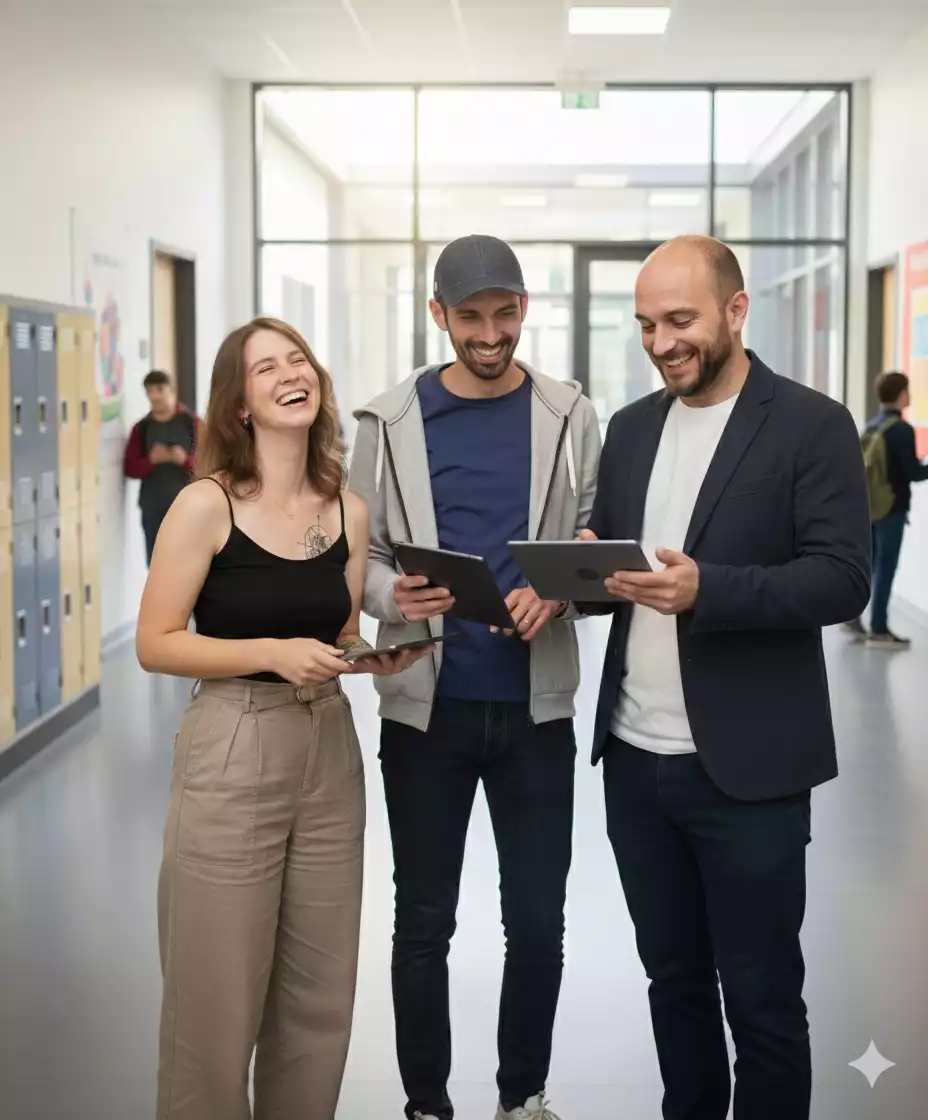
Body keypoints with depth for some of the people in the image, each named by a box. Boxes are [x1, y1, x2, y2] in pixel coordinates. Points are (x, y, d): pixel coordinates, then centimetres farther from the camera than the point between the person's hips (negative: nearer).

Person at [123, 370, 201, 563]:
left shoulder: (191, 423, 1)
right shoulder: (142, 428, 8)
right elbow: (130, 468, 4)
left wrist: (185, 460, -19)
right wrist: (151, 460, -14)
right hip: (153, 507, 3)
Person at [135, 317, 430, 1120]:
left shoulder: (349, 513, 6)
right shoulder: (207, 506, -9)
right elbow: (156, 644, -11)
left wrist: (379, 656, -4)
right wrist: (272, 651, -20)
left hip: (330, 753, 5)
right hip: (232, 758, -5)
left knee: (321, 994, 13)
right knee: (219, 1001, 3)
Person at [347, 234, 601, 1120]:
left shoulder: (569, 417, 2)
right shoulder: (389, 422, 0)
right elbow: (357, 550, 2)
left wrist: (558, 592, -15)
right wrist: (391, 594, -20)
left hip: (536, 706, 1)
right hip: (425, 706, 0)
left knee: (538, 921, 10)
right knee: (424, 923, 9)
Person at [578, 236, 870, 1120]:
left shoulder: (812, 426, -7)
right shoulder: (631, 427, 11)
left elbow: (843, 578, -16)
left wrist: (706, 589, -29)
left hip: (745, 767, -5)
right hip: (635, 759, 6)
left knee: (760, 995, 6)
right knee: (672, 975, 18)